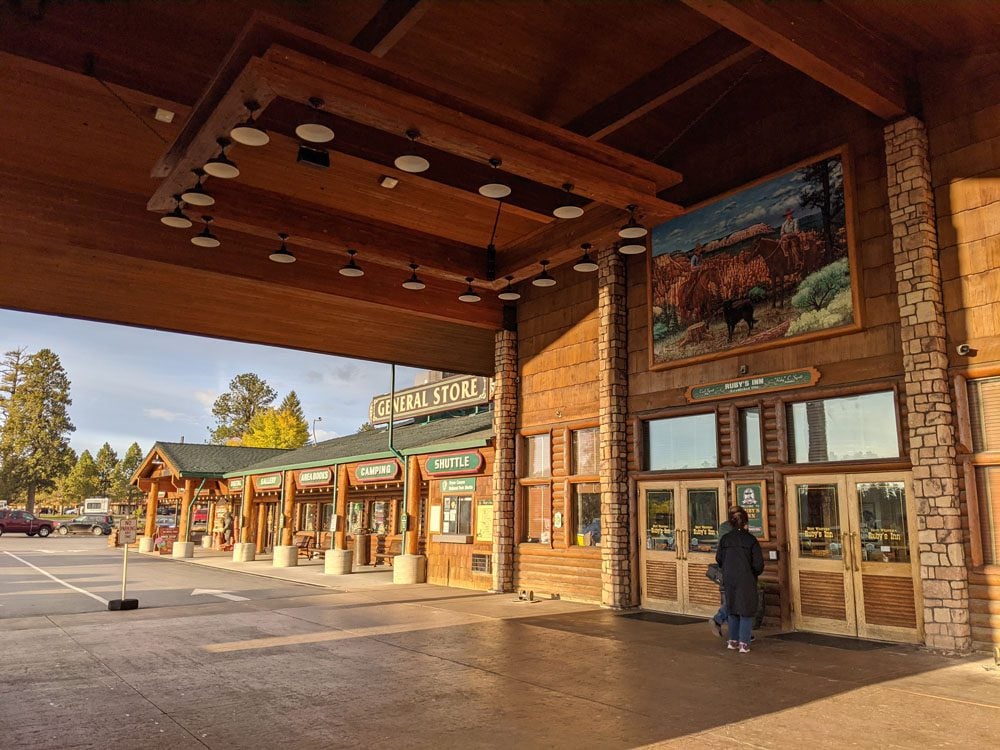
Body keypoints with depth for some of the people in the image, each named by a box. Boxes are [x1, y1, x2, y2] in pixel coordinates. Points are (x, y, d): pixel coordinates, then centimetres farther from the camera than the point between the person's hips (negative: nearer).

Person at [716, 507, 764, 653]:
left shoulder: (725, 539, 0)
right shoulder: (751, 540, -9)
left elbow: (719, 559, 8)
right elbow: (758, 563, -9)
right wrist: (754, 574, 12)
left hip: (729, 580, 3)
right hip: (746, 580, -3)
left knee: (733, 610, 17)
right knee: (746, 611, 7)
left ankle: (733, 641, 20)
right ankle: (744, 643, 5)